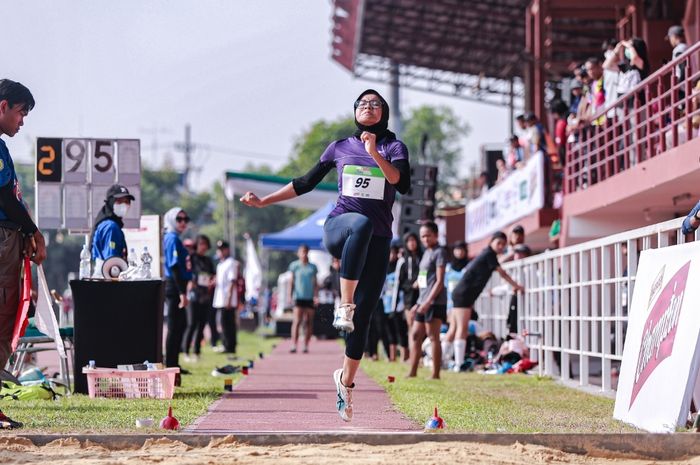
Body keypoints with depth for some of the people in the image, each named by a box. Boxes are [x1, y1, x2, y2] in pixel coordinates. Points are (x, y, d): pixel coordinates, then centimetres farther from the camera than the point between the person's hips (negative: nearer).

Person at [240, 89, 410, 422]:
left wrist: (375, 154, -23)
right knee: (362, 224, -40)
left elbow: (402, 184, -11)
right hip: (339, 227, -1)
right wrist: (264, 201, 20)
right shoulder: (340, 148, 14)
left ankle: (345, 381, 18)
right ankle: (344, 305, -42)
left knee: (363, 318, -1)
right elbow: (306, 183, 22)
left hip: (377, 243, 1)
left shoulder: (394, 147, 9)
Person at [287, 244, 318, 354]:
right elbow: (292, 282, 9)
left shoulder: (312, 267, 11)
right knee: (297, 321, -12)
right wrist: (290, 295, -1)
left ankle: (306, 346, 10)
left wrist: (316, 296, -1)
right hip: (299, 297, -2)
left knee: (309, 322, 2)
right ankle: (294, 345, -15)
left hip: (310, 298, 2)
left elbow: (315, 283, 12)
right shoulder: (294, 266, 7)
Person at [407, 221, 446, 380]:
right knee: (415, 335, 8)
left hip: (434, 302, -9)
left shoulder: (439, 252, -7)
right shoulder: (426, 253, 18)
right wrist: (419, 302, 20)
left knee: (433, 337, -7)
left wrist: (428, 301, -21)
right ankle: (412, 372, 12)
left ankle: (435, 374, -5)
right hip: (423, 301, 9)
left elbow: (439, 280, -14)